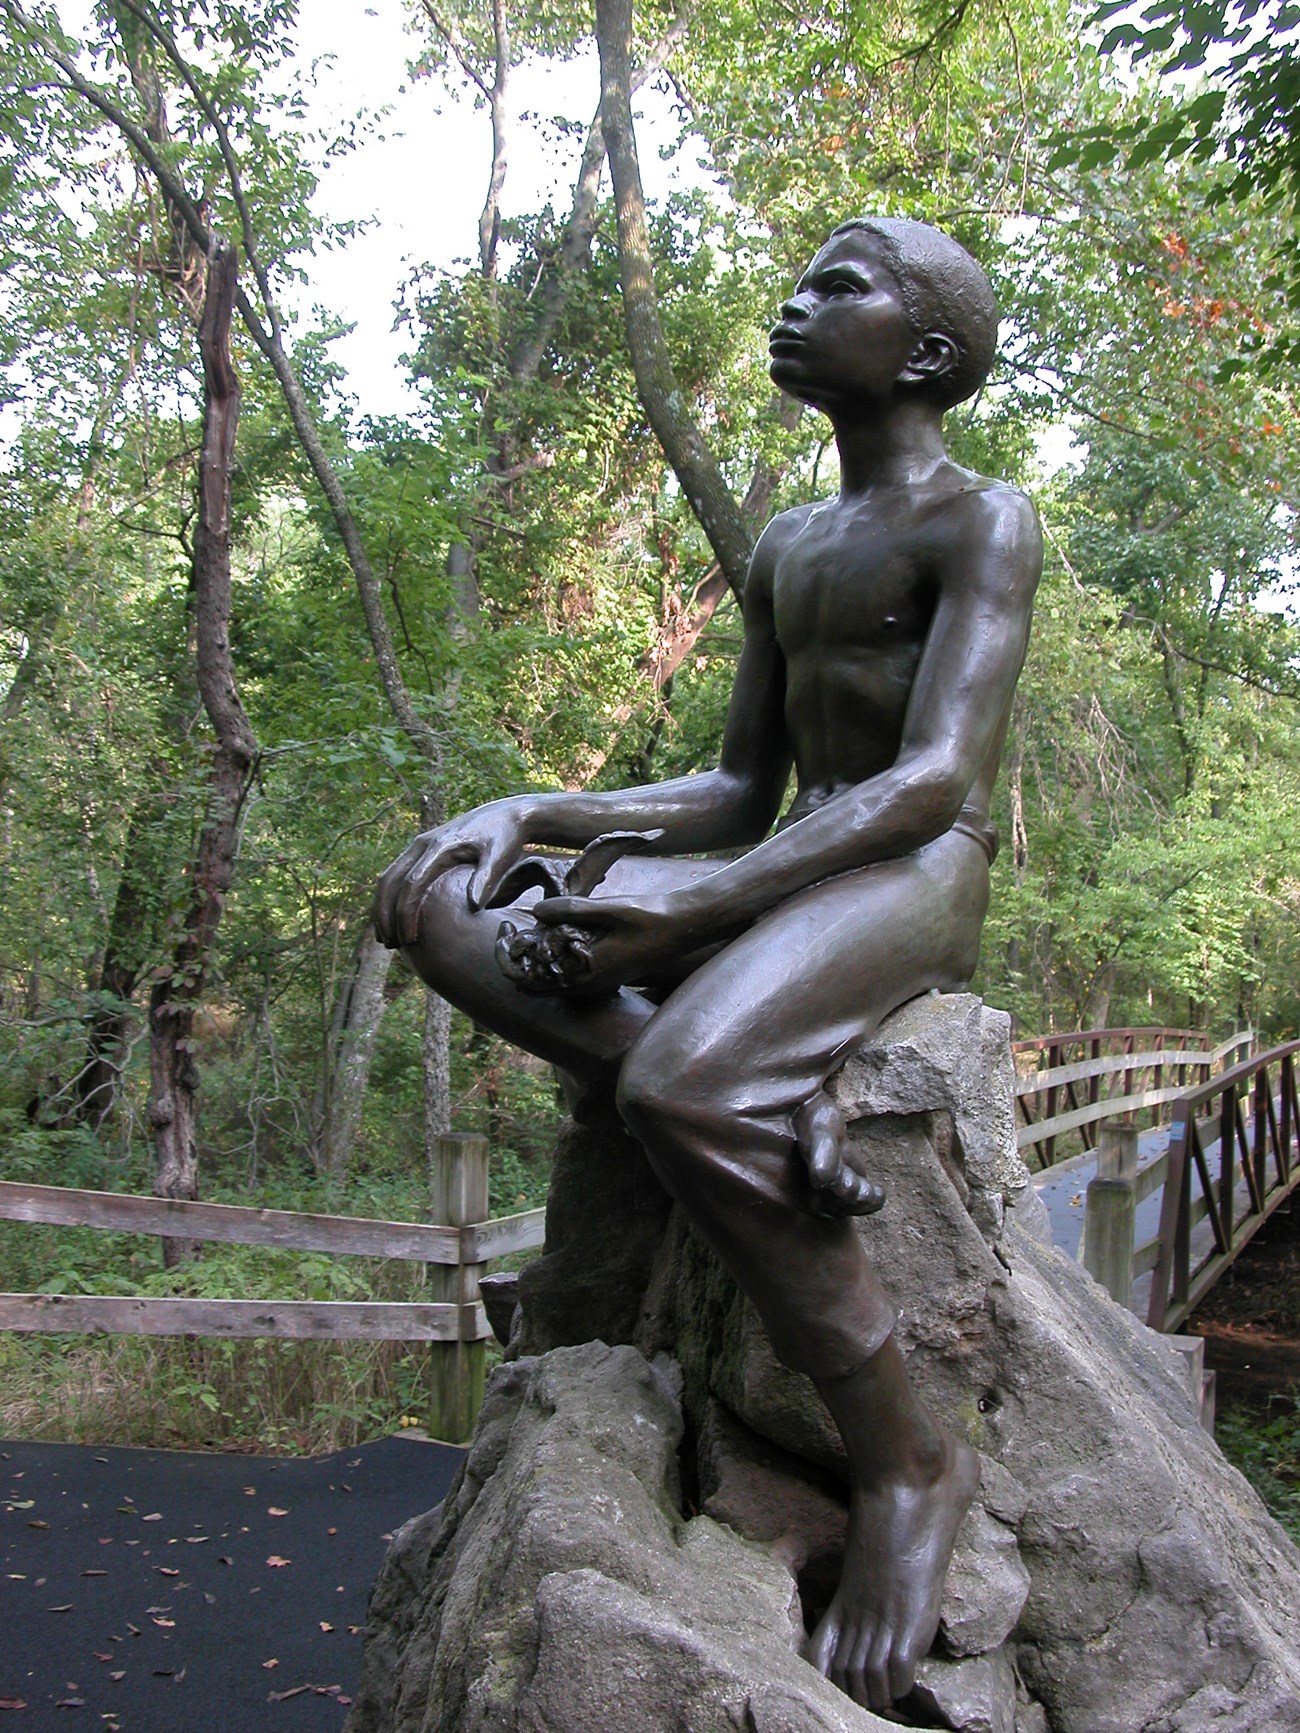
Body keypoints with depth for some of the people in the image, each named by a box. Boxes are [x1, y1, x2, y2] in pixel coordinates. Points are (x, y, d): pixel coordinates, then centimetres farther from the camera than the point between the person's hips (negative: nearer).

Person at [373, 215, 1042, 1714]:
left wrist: (699, 901, -28)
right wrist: (536, 818, 1)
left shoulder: (982, 523, -4)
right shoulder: (783, 550, 21)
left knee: (682, 1082, -37)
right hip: (783, 875, 8)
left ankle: (905, 1462, -19)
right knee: (440, 905, -10)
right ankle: (762, 1118, -25)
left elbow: (936, 778, -18)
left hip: (916, 884, -8)